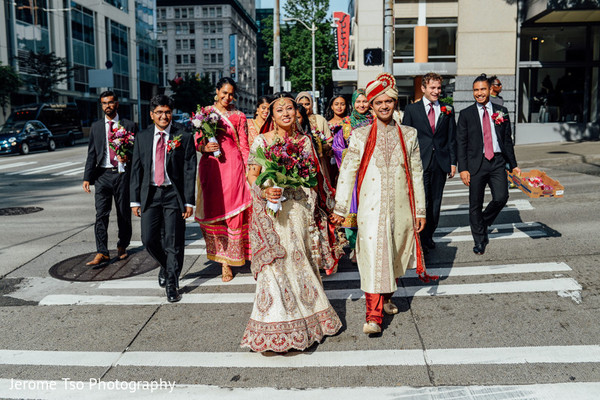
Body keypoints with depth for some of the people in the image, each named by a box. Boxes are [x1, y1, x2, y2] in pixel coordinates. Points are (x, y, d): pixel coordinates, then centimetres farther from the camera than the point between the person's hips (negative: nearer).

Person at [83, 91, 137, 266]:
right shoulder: (96, 127, 12)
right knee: (101, 215, -7)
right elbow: (91, 154, 11)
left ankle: (122, 246, 26)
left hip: (122, 173, -1)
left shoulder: (129, 125, 6)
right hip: (102, 174, 1)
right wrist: (87, 177, 2)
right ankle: (102, 253, -7)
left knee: (124, 214, 7)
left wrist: (127, 156, -16)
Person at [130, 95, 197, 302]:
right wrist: (135, 200, 4)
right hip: (149, 194, 3)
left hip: (174, 195, -3)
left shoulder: (184, 137, -3)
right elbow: (136, 170, 8)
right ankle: (165, 266, 33)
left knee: (173, 242, 1)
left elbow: (190, 171, -5)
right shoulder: (142, 137, 6)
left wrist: (189, 201, -9)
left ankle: (172, 285, 16)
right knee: (149, 239, 2)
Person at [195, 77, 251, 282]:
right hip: (210, 165, 2)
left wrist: (248, 171, -3)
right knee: (213, 210, 0)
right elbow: (196, 142, 13)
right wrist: (204, 148, -10)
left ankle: (228, 259, 8)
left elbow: (244, 146, 6)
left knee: (232, 210, -4)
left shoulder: (239, 116, 8)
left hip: (232, 165, -1)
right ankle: (222, 259, 11)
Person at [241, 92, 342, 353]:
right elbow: (251, 175, -1)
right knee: (276, 265, -3)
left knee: (299, 260, 9)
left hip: (298, 208, 3)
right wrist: (264, 192, -20)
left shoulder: (304, 141, 8)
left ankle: (303, 322, 25)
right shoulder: (262, 141, -1)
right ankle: (274, 333, 8)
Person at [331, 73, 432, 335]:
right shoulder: (360, 136, 1)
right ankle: (374, 316, -2)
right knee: (374, 256, -7)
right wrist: (340, 208, -1)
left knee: (395, 256, 15)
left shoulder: (409, 135, 8)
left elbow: (417, 174, 9)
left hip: (401, 207, 3)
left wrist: (420, 210, 8)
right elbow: (347, 172, 1)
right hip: (371, 208, -3)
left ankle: (386, 297, 39)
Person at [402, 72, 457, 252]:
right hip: (419, 162, -3)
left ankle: (428, 235, 23)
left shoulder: (447, 111, 10)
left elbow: (452, 138, 11)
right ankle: (419, 238, 5)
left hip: (440, 163, 3)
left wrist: (453, 162, 5)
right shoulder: (411, 109, 4)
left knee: (435, 202, 9)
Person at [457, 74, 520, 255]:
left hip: (498, 162, 2)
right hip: (476, 163, -1)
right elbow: (461, 143, 1)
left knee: (501, 197, -13)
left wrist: (513, 165, 12)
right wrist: (463, 168, -7)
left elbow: (507, 140, 14)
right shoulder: (466, 114, 3)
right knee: (475, 204, 2)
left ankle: (484, 222, 17)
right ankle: (479, 240, 17)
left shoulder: (501, 111, 10)